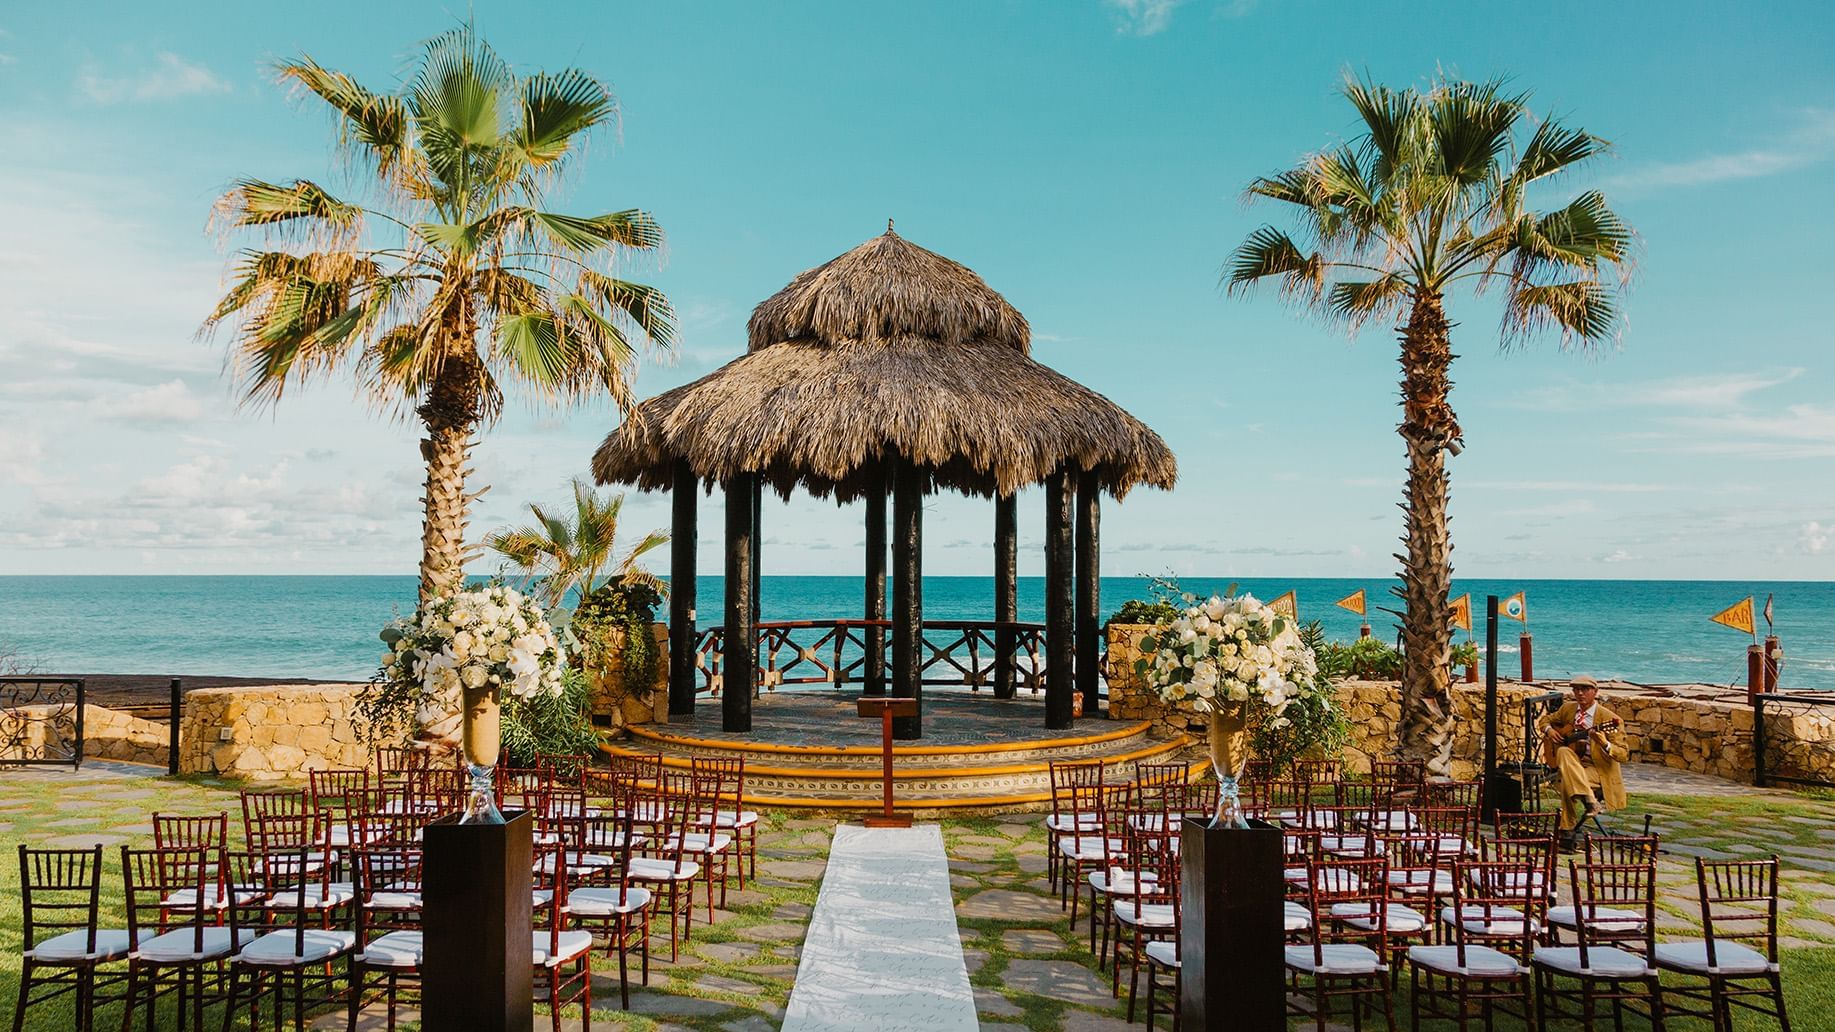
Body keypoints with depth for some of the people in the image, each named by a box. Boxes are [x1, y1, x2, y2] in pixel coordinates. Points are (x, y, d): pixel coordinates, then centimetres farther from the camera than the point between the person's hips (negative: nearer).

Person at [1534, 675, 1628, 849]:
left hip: (1598, 769, -5)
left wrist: (1604, 744, -35)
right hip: (1572, 763, 5)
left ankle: (1567, 832, -21)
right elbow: (1544, 720, 24)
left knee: (1567, 780, -34)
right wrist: (1549, 731, -1)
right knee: (1564, 752, -31)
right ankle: (1588, 801, -36)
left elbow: (1623, 755, -14)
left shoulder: (1609, 718, -10)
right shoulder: (1568, 708, 7)